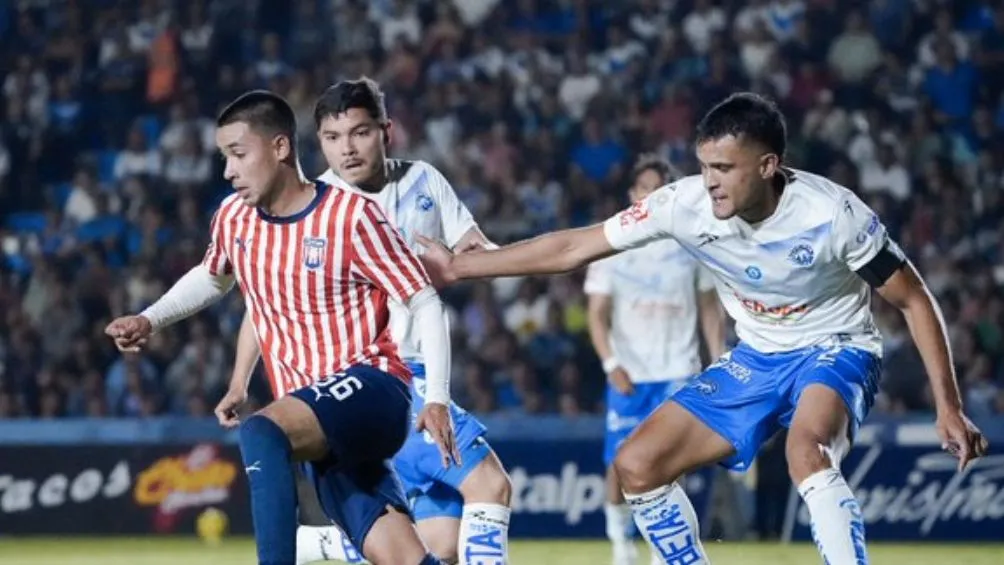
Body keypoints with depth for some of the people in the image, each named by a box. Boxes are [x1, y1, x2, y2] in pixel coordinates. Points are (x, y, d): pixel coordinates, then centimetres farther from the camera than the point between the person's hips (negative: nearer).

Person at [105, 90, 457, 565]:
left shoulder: (351, 216, -10)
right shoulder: (233, 217, 8)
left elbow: (425, 304, -7)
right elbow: (212, 278, 31)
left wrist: (436, 400, -16)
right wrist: (150, 319, 17)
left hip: (370, 386, -5)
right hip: (321, 427, 5)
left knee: (260, 434, -34)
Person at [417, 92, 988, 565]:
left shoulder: (833, 214, -28)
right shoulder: (688, 203, -18)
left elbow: (915, 301, -16)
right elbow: (572, 248, -10)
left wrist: (949, 406, -19)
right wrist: (458, 265, -11)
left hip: (836, 352, -6)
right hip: (756, 357, 6)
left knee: (806, 447, -38)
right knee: (637, 465, -3)